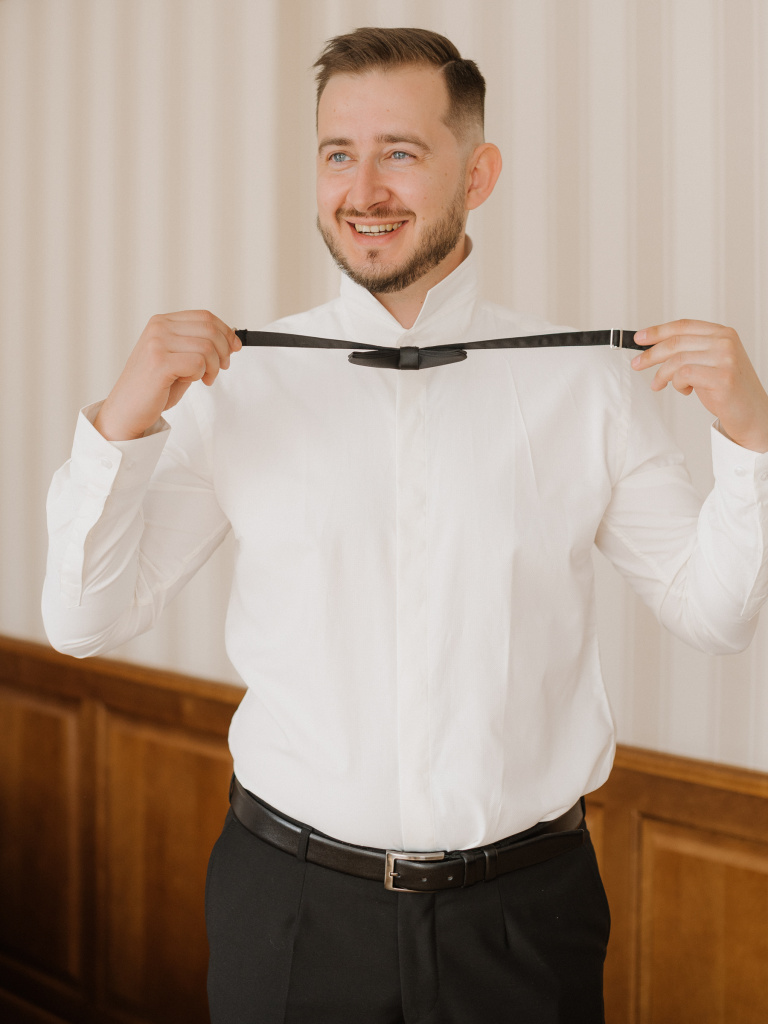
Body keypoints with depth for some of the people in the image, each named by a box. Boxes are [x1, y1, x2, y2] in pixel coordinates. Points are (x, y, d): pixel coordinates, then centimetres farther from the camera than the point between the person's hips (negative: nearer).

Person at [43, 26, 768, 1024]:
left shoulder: (588, 384, -4)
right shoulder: (235, 379, -4)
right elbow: (84, 623, -2)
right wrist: (121, 424, -17)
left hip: (523, 909, 0)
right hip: (290, 904, 0)